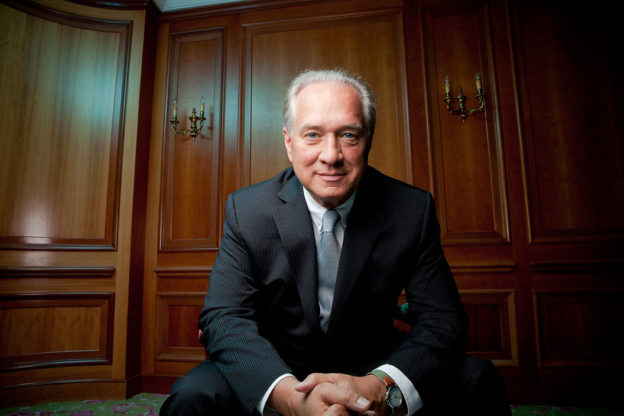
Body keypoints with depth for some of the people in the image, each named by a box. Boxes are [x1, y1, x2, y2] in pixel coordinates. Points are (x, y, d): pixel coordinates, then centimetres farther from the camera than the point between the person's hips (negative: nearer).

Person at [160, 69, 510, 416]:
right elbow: (223, 318, -16)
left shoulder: (412, 209, -11)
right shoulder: (246, 210, -11)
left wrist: (381, 387, -32)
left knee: (476, 380, -19)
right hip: (275, 371, 0)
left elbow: (443, 320, -12)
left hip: (370, 369, 2)